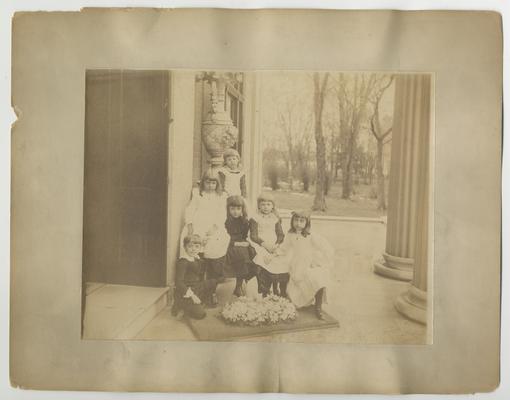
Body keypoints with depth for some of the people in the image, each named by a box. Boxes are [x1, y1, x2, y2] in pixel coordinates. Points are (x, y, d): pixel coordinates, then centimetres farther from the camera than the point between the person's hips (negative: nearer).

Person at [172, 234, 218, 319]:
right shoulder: (182, 262, -16)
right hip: (185, 293, -9)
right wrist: (191, 295, -23)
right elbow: (179, 282, -20)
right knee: (200, 314, -18)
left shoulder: (198, 260, 8)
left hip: (196, 289, 9)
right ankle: (180, 305, 4)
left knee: (213, 282, -2)